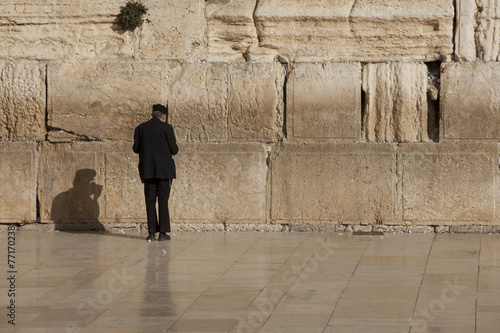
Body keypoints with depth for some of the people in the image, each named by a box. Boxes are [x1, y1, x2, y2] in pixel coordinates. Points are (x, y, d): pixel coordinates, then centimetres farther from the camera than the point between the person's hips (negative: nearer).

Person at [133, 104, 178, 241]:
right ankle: (163, 232, -1)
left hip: (147, 170, 2)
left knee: (150, 200, 6)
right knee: (163, 200, 1)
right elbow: (174, 150, -5)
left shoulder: (140, 128, 6)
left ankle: (152, 232, 2)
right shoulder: (166, 128, -4)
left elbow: (136, 149, 9)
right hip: (164, 169, -2)